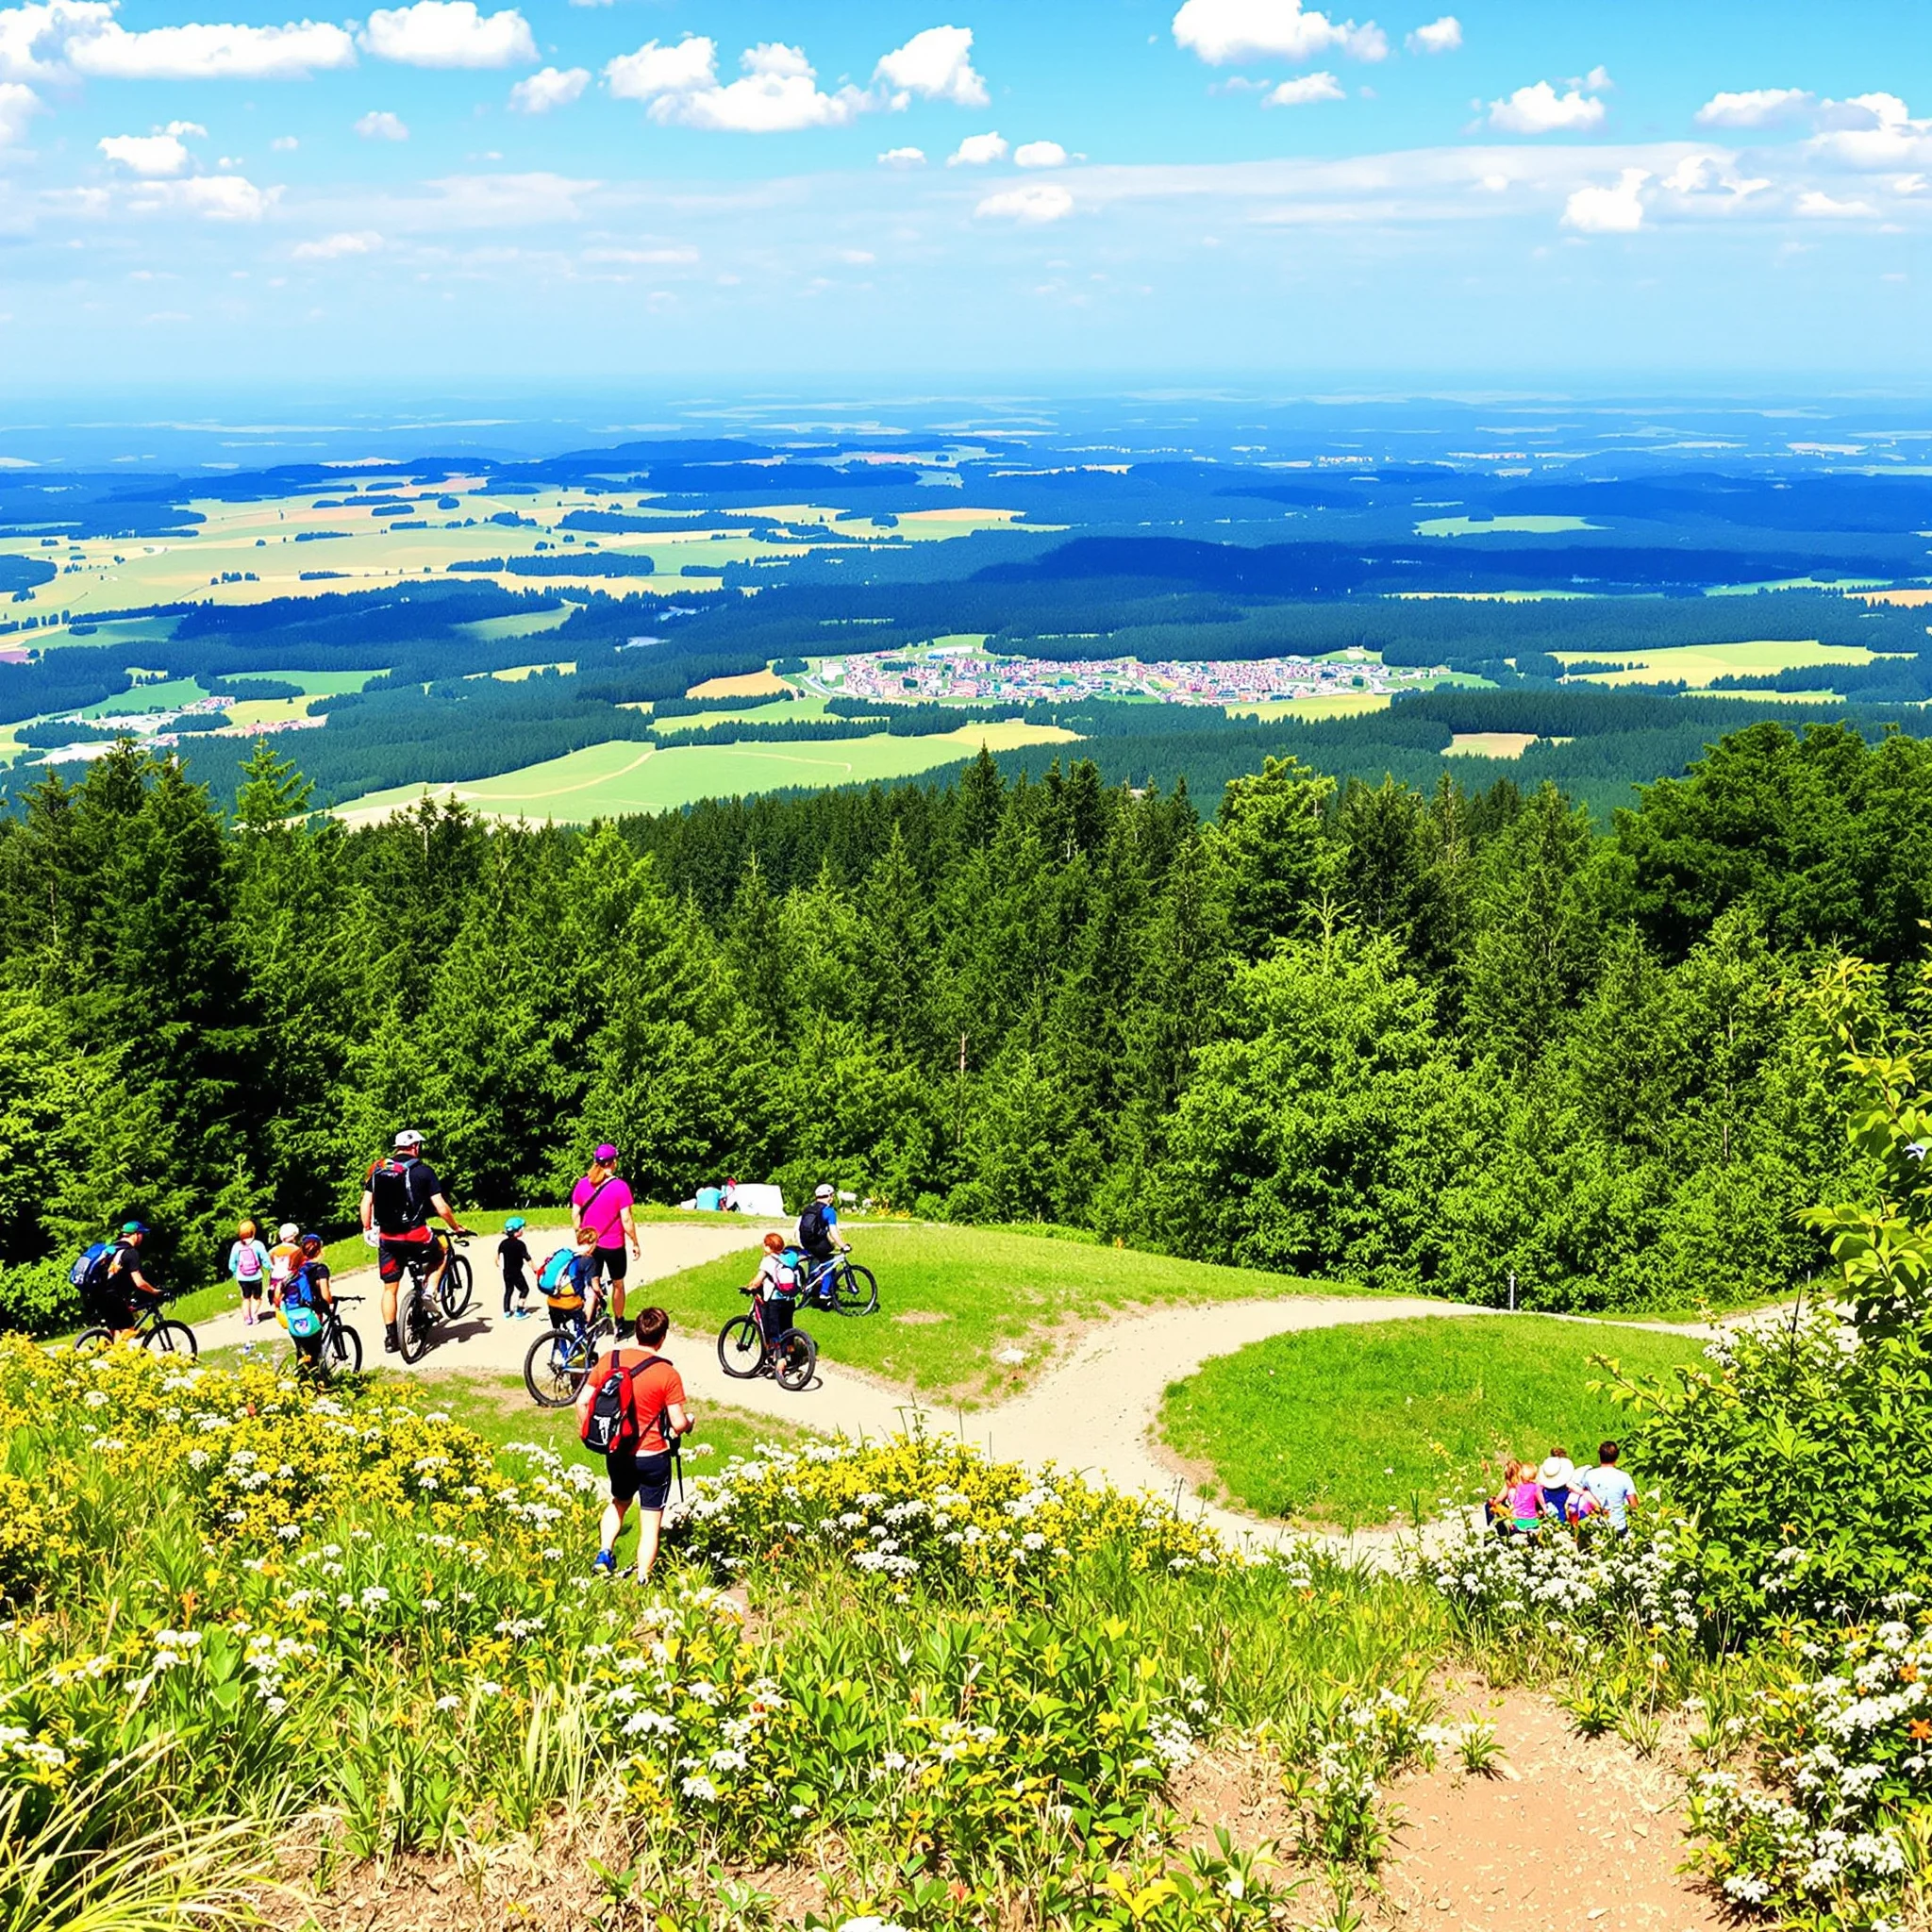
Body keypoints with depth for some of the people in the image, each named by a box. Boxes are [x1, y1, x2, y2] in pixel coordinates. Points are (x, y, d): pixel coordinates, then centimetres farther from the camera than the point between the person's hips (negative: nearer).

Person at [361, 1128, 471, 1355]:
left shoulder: (378, 1169, 7)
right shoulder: (423, 1171, -4)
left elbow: (366, 1203, 5)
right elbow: (441, 1208, -6)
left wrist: (367, 1229, 19)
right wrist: (457, 1228, 9)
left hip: (387, 1238, 4)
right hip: (415, 1236, -4)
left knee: (389, 1288, 15)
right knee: (442, 1254, 27)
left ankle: (389, 1338, 15)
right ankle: (428, 1294, 9)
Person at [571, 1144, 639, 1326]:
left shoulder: (582, 1184, -4)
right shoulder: (620, 1187, -16)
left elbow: (575, 1214, 1)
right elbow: (626, 1220, -15)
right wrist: (634, 1243, -4)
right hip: (614, 1246, -3)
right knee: (618, 1284, 16)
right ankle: (619, 1323, 25)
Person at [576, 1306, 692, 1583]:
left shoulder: (609, 1360, -4)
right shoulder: (668, 1374, -15)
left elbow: (582, 1401, 1)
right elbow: (678, 1424, -14)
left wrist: (587, 1431, 18)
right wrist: (690, 1421, 8)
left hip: (616, 1454, 4)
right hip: (652, 1457, -4)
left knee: (619, 1501, 31)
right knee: (650, 1523, 9)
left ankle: (604, 1554, 18)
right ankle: (642, 1580, 9)